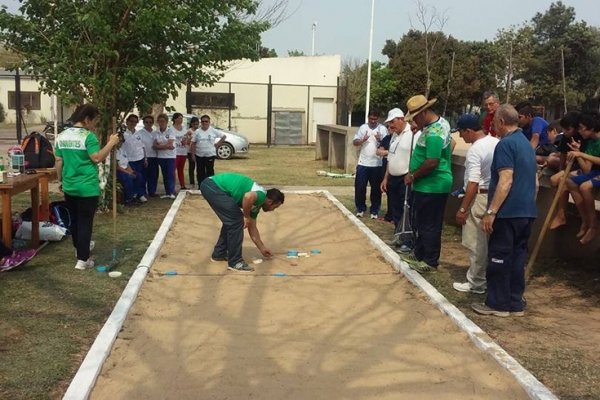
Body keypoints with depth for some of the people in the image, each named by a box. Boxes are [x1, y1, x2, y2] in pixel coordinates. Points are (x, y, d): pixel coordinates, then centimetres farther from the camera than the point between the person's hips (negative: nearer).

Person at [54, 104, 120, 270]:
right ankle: (82, 259, -1)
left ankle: (80, 248, 39)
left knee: (74, 220, 21)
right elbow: (97, 158, -20)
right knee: (85, 222, -1)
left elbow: (59, 161, 10)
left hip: (69, 186, 7)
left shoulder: (62, 136, 6)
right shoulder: (88, 136, -14)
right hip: (87, 187, -7)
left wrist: (60, 180, 19)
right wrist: (111, 143, -13)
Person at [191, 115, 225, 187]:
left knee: (210, 172, -2)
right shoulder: (197, 132, 4)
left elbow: (223, 136, 5)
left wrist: (217, 144, -1)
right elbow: (193, 143, 5)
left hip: (210, 155, -2)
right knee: (200, 172, 7)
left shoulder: (213, 131, -1)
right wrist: (193, 153, 0)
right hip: (199, 155, 2)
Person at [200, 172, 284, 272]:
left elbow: (252, 228, 29)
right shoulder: (261, 196, -8)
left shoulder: (256, 203, 19)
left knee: (231, 220, 22)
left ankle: (219, 253, 32)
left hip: (210, 186, 10)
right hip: (213, 186, -10)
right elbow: (248, 196, -33)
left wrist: (262, 248, 38)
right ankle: (235, 261, 0)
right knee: (236, 220, -7)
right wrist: (247, 217, -15)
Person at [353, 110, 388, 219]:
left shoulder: (383, 129, -1)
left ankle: (374, 210, 17)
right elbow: (355, 142, 3)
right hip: (363, 163, 2)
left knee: (376, 189, 6)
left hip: (377, 165, -1)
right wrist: (363, 140, -17)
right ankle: (360, 208, 20)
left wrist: (380, 140, -24)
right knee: (360, 187, 5)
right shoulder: (363, 127, 4)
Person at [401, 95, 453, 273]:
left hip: (432, 186, -11)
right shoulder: (440, 122, 9)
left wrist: (413, 176, -15)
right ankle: (420, 254, 32)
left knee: (429, 225, 1)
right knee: (419, 222, 20)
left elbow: (431, 163, -29)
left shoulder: (433, 133, -24)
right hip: (427, 185, 11)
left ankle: (431, 262, 12)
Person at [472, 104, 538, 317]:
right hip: (526, 212, 9)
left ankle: (498, 304, 6)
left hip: (508, 212, -9)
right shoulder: (528, 144, 17)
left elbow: (506, 181, -21)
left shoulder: (506, 144, -12)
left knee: (499, 257, 0)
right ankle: (515, 303, 17)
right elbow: (535, 182, 22)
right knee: (517, 256, 12)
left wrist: (491, 212, -21)